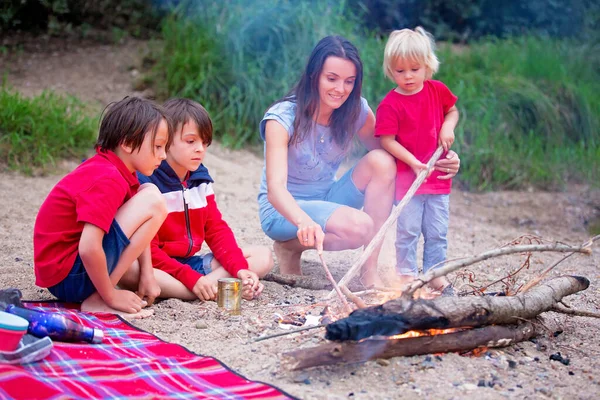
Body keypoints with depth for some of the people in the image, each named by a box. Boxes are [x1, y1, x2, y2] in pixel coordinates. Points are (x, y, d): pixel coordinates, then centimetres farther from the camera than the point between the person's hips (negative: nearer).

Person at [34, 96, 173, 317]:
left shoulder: (105, 168, 9)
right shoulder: (108, 181, -21)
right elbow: (88, 249, -31)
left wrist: (147, 273, 5)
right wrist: (111, 297, -18)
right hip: (68, 275, -10)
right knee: (152, 199, -16)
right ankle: (98, 299, -13)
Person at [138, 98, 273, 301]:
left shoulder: (200, 178, 7)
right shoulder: (146, 181, -15)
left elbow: (217, 230, 7)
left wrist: (240, 269, -10)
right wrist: (191, 279, -26)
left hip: (191, 263, 7)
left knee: (263, 256, -1)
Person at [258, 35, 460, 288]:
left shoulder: (355, 111, -7)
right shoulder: (282, 118, -22)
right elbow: (275, 188, -33)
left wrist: (436, 162, -21)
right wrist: (304, 222, -56)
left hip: (327, 200, 6)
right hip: (283, 211, -6)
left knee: (381, 161, -21)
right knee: (360, 226, -33)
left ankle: (370, 270, -19)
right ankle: (291, 246, -4)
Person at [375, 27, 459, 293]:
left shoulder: (438, 91, 3)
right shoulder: (390, 104, -11)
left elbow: (452, 111, 19)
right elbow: (387, 141, -14)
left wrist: (448, 127, -3)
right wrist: (414, 163, -22)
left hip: (437, 175, 4)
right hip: (406, 176, -4)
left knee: (437, 231, 9)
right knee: (408, 229, -1)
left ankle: (435, 274, 21)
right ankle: (406, 275, 10)